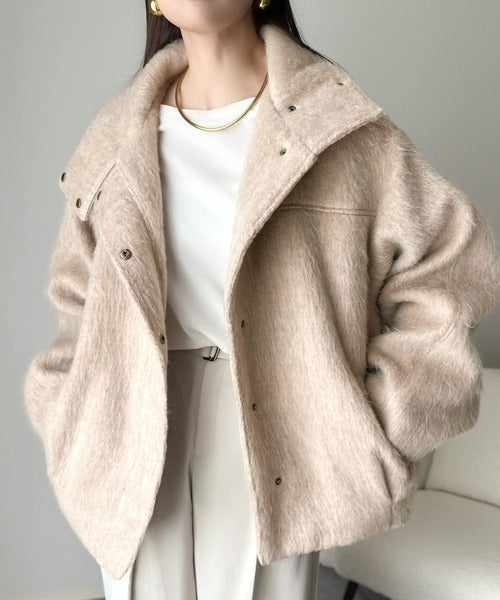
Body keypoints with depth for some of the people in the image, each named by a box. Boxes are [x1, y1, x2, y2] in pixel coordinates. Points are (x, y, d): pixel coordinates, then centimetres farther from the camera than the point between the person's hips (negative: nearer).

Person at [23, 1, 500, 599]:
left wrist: (376, 425, -6)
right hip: (138, 445, 3)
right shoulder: (117, 141, 6)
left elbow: (445, 269, -2)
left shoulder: (335, 124, -5)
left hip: (273, 439, -2)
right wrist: (78, 428, 6)